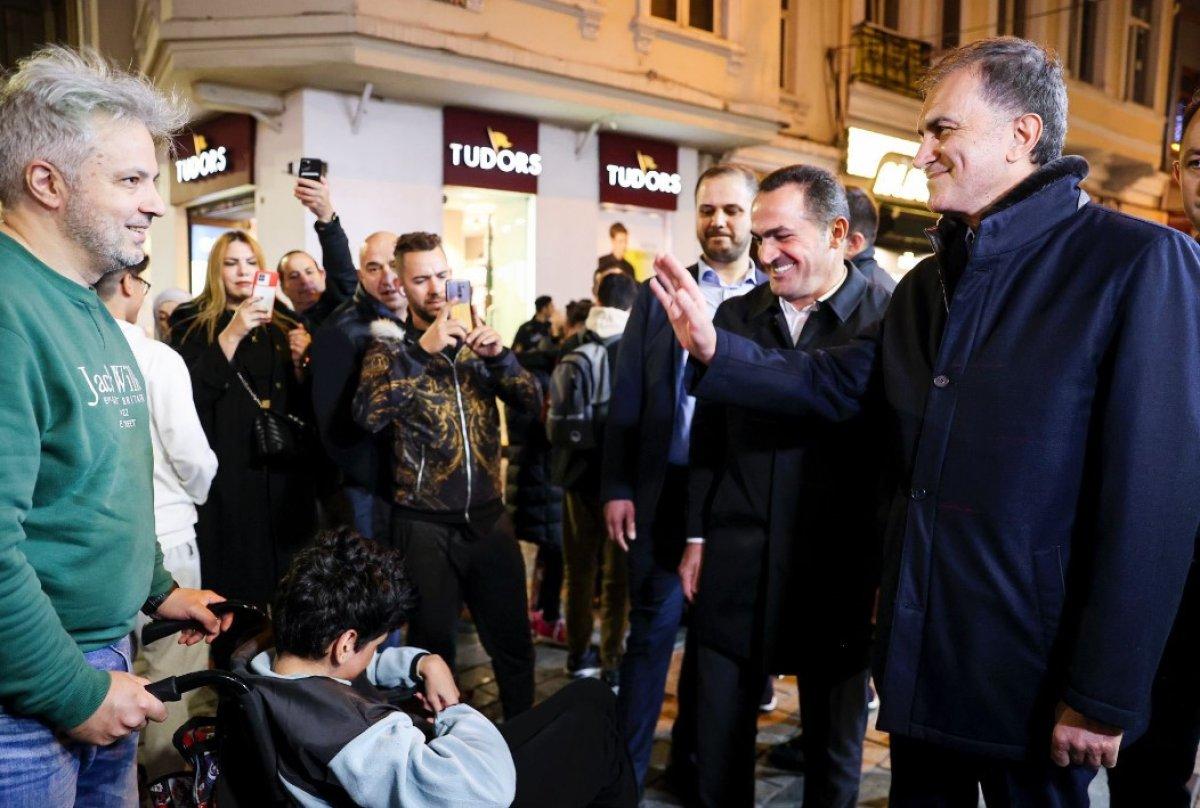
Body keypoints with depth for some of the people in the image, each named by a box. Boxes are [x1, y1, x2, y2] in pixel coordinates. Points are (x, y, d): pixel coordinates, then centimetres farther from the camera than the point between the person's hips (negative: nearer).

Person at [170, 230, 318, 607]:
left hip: (283, 468, 3)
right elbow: (191, 392, -12)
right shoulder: (192, 321, 5)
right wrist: (232, 335, -18)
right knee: (232, 581, -2)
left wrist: (300, 360, -4)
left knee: (287, 576, 5)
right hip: (226, 472, -3)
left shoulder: (284, 321, 15)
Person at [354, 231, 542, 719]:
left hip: (488, 518, 3)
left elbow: (532, 402, 1)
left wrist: (500, 355, -15)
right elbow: (368, 415, -19)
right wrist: (422, 350, -24)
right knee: (434, 648, 10)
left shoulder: (475, 339, 8)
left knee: (514, 644, 12)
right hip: (425, 526, -3)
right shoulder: (390, 346, -1)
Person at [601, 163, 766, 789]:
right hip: (667, 486, 0)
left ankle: (694, 759, 31)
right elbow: (627, 398, 3)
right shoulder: (659, 292, 6)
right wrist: (617, 488, -3)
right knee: (654, 624, 3)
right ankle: (627, 766, 19)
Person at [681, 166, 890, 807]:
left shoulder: (889, 317, -8)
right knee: (718, 747, 15)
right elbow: (706, 437, 10)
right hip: (734, 566, 3)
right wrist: (697, 536, 9)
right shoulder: (735, 315, 5)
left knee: (833, 752, 16)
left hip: (838, 574, -3)